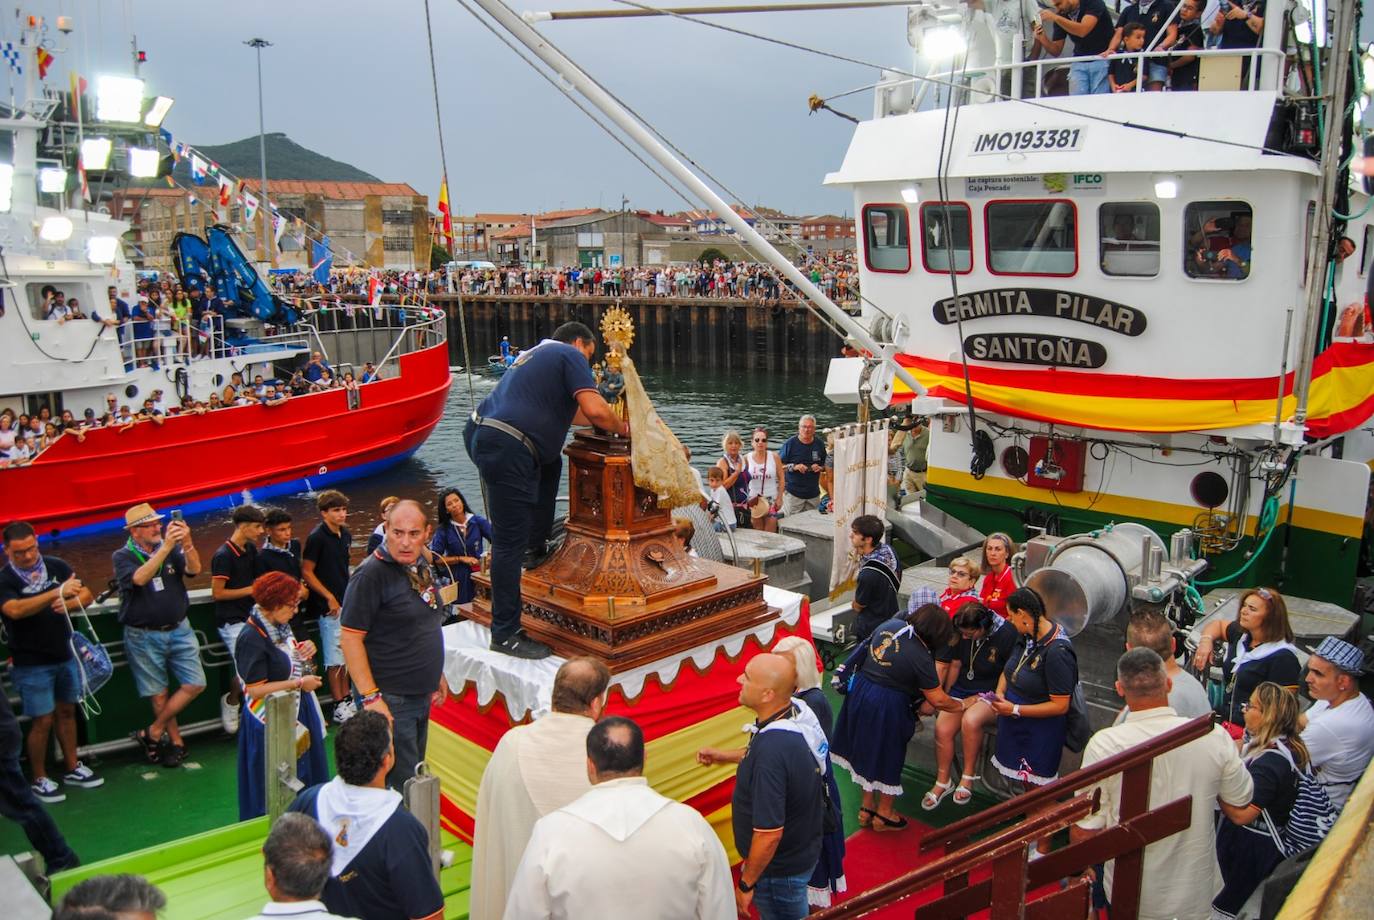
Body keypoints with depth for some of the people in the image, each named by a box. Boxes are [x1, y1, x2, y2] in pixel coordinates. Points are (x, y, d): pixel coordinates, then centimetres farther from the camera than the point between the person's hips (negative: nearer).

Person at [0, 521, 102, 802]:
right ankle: (40, 779, 16)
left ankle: (72, 768, 30)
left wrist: (68, 604, -23)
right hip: (31, 663, -4)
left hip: (65, 655, 5)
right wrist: (57, 593, -43)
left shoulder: (56, 566, -2)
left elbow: (86, 595, -1)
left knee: (67, 711, 16)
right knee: (43, 720, -1)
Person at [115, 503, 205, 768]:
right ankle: (175, 742, 21)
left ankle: (153, 733, 11)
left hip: (178, 629, 3)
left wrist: (187, 543, -32)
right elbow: (140, 578, -27)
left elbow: (194, 570, -14)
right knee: (159, 694, 5)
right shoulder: (123, 556, -7)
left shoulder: (172, 548, 1)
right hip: (143, 636, -3)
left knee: (195, 684, -2)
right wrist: (166, 546, -35)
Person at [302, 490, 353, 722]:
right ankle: (339, 707, 6)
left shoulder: (345, 535, 8)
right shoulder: (317, 537, -14)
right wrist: (329, 597, -15)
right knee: (334, 658, -1)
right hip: (330, 606, -7)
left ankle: (347, 700, 25)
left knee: (346, 655, 15)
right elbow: (307, 572, -13)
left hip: (346, 603, 7)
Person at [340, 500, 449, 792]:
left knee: (416, 773, 18)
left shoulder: (421, 564, 7)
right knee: (401, 782, -2)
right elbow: (350, 638, -20)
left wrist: (437, 674, 21)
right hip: (391, 699, -8)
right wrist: (371, 697, -24)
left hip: (421, 694, 8)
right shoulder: (371, 573, -18)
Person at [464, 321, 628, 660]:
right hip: (506, 449, -10)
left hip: (479, 432, 10)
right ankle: (505, 634, 0)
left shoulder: (537, 354, 29)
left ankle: (537, 546, 31)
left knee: (551, 464, 34)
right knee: (510, 543, -5)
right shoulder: (570, 355, 3)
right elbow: (595, 410, -10)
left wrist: (607, 421, 38)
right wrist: (622, 428, 9)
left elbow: (564, 411, 40)